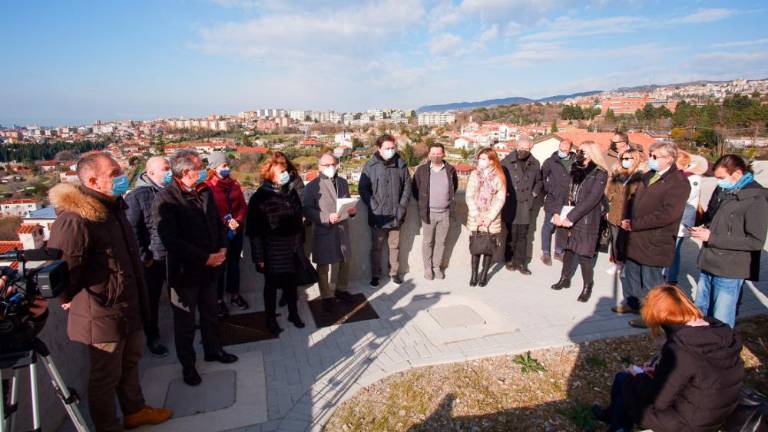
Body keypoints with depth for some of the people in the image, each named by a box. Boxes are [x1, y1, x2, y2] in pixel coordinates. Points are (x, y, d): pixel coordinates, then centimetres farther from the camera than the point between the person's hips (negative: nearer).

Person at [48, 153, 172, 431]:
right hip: (102, 314, -9)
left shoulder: (114, 206, 7)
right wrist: (70, 300, -8)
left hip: (128, 307, 9)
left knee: (130, 361, 25)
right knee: (106, 376, 10)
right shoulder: (75, 218, -25)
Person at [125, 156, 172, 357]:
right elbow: (131, 229, -15)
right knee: (152, 300, 11)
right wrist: (144, 257, -12)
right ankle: (152, 337, 27)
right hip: (153, 259, -5)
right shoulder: (138, 196, -13)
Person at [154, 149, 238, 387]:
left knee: (210, 315, 22)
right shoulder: (165, 199, -18)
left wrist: (222, 249, -5)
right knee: (185, 322, 11)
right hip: (183, 271, -6)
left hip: (209, 268, 6)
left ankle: (213, 350, 42)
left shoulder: (205, 192, 2)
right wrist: (206, 258, -23)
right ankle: (187, 365, 30)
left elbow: (218, 222, 11)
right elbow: (172, 241, -23)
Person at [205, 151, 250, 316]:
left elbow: (243, 205, 6)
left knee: (234, 263, 16)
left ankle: (235, 294, 31)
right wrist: (226, 222, -20)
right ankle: (219, 299, 19)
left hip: (237, 230, 5)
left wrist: (238, 220, -11)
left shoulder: (234, 184, 7)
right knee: (220, 266, 5)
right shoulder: (208, 186, -11)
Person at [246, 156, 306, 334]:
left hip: (292, 249, 4)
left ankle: (293, 313, 36)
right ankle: (271, 319, 29)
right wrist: (259, 256, -14)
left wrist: (300, 243, 11)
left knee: (291, 283, 16)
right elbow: (254, 230, -13)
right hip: (272, 251, -4)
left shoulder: (291, 192, 2)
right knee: (272, 285, 12)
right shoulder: (260, 197, -13)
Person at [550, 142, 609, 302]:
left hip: (587, 221, -5)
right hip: (569, 218, 5)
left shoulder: (600, 174, -9)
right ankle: (565, 279, 31)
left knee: (584, 255, -3)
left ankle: (587, 287, 15)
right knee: (568, 249, 13)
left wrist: (571, 218, -19)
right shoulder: (575, 169, 10)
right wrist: (557, 213, -7)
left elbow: (591, 200, -17)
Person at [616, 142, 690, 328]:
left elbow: (668, 214, -25)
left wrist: (634, 224, -20)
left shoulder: (679, 182, -16)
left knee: (651, 281, 7)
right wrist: (629, 220, -1)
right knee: (629, 274, 21)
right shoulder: (649, 176, 10)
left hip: (654, 242, -8)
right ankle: (631, 303, 40)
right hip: (636, 238, 8)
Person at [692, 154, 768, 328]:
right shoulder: (722, 190, 7)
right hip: (708, 264, 7)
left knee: (720, 323, 5)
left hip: (729, 270, -7)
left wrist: (712, 238, -19)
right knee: (700, 312, 20)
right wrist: (703, 228, 0)